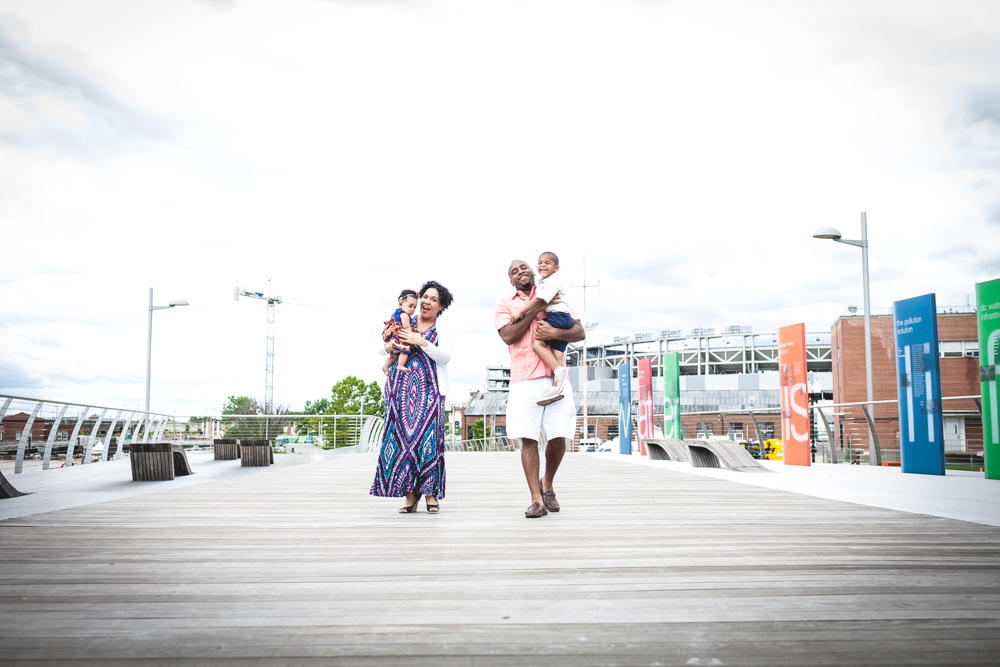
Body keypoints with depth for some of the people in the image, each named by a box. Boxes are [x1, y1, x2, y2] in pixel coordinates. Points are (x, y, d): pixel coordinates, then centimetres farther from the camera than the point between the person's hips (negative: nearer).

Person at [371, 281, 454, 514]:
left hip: (429, 390, -2)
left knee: (427, 437, -9)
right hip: (401, 388, 2)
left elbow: (445, 357, -6)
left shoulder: (442, 333, 12)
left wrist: (421, 342, -13)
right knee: (402, 437, -5)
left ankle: (430, 493, -2)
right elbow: (381, 349, 12)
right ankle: (410, 494, -1)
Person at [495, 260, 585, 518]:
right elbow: (508, 336, -5)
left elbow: (579, 332, 11)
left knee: (558, 437, -3)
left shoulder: (555, 299, 19)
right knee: (528, 438, -6)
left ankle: (547, 486, 23)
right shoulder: (505, 303, 13)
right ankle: (536, 500, 0)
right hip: (524, 379, -1)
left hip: (556, 377, 2)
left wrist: (555, 332, -10)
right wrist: (536, 308, -7)